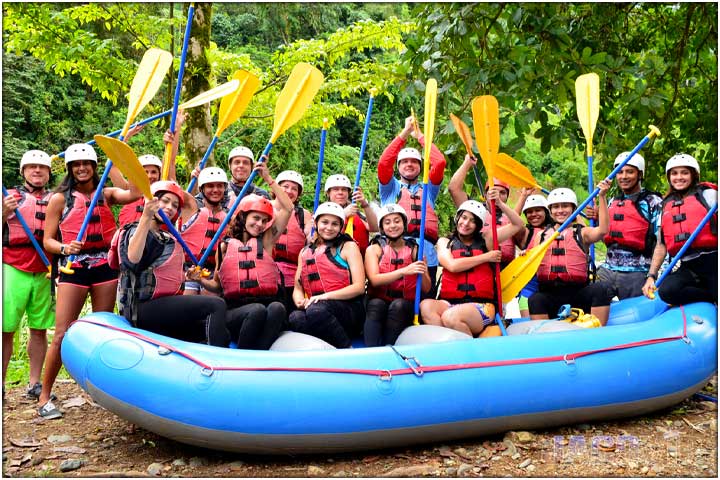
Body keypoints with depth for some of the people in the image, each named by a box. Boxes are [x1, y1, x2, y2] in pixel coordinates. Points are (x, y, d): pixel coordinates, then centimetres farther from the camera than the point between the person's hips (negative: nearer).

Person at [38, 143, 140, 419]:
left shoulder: (107, 194, 9)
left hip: (105, 268, 3)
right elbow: (47, 241, 2)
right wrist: (65, 248, -19)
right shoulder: (60, 199, 4)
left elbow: (134, 193, -12)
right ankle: (44, 396, 5)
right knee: (63, 334, -6)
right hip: (73, 270, -2)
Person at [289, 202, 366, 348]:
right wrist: (300, 300, -7)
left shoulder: (348, 247, 9)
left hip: (348, 310, -3)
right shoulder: (305, 252, 22)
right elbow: (298, 288, 18)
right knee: (295, 318, -32)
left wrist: (326, 296, -14)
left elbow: (359, 287, -1)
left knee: (316, 310, -36)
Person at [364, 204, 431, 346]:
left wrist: (423, 273, -19)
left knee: (397, 305, -32)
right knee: (376, 304, -33)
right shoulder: (374, 249, 5)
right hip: (378, 302, -1)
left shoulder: (414, 250, 8)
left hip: (406, 306, 1)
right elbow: (374, 280, -13)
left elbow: (426, 289, 3)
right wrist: (404, 271, -26)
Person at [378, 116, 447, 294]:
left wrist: (419, 135, 18)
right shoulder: (391, 188, 22)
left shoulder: (428, 189, 24)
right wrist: (405, 132, 7)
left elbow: (440, 162, 11)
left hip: (426, 253, 1)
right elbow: (383, 162, 5)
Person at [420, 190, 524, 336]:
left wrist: (500, 203, 0)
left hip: (481, 305, -1)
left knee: (450, 317, -33)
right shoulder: (444, 242, 14)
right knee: (426, 306, -31)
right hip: (449, 303, 2)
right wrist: (486, 257, -1)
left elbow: (517, 225, 11)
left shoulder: (485, 239, 14)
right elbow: (452, 266, -6)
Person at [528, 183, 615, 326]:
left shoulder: (582, 233, 11)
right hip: (549, 295, 0)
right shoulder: (542, 235, 16)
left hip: (578, 294, 0)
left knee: (603, 288, -27)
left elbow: (602, 230, -11)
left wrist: (602, 197, -15)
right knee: (535, 300, -31)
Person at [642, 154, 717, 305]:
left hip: (712, 262, -3)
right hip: (688, 267, 3)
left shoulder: (707, 193, 7)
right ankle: (712, 297, -6)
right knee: (666, 290, -25)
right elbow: (661, 245, 15)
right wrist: (651, 276, 8)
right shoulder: (666, 206, 17)